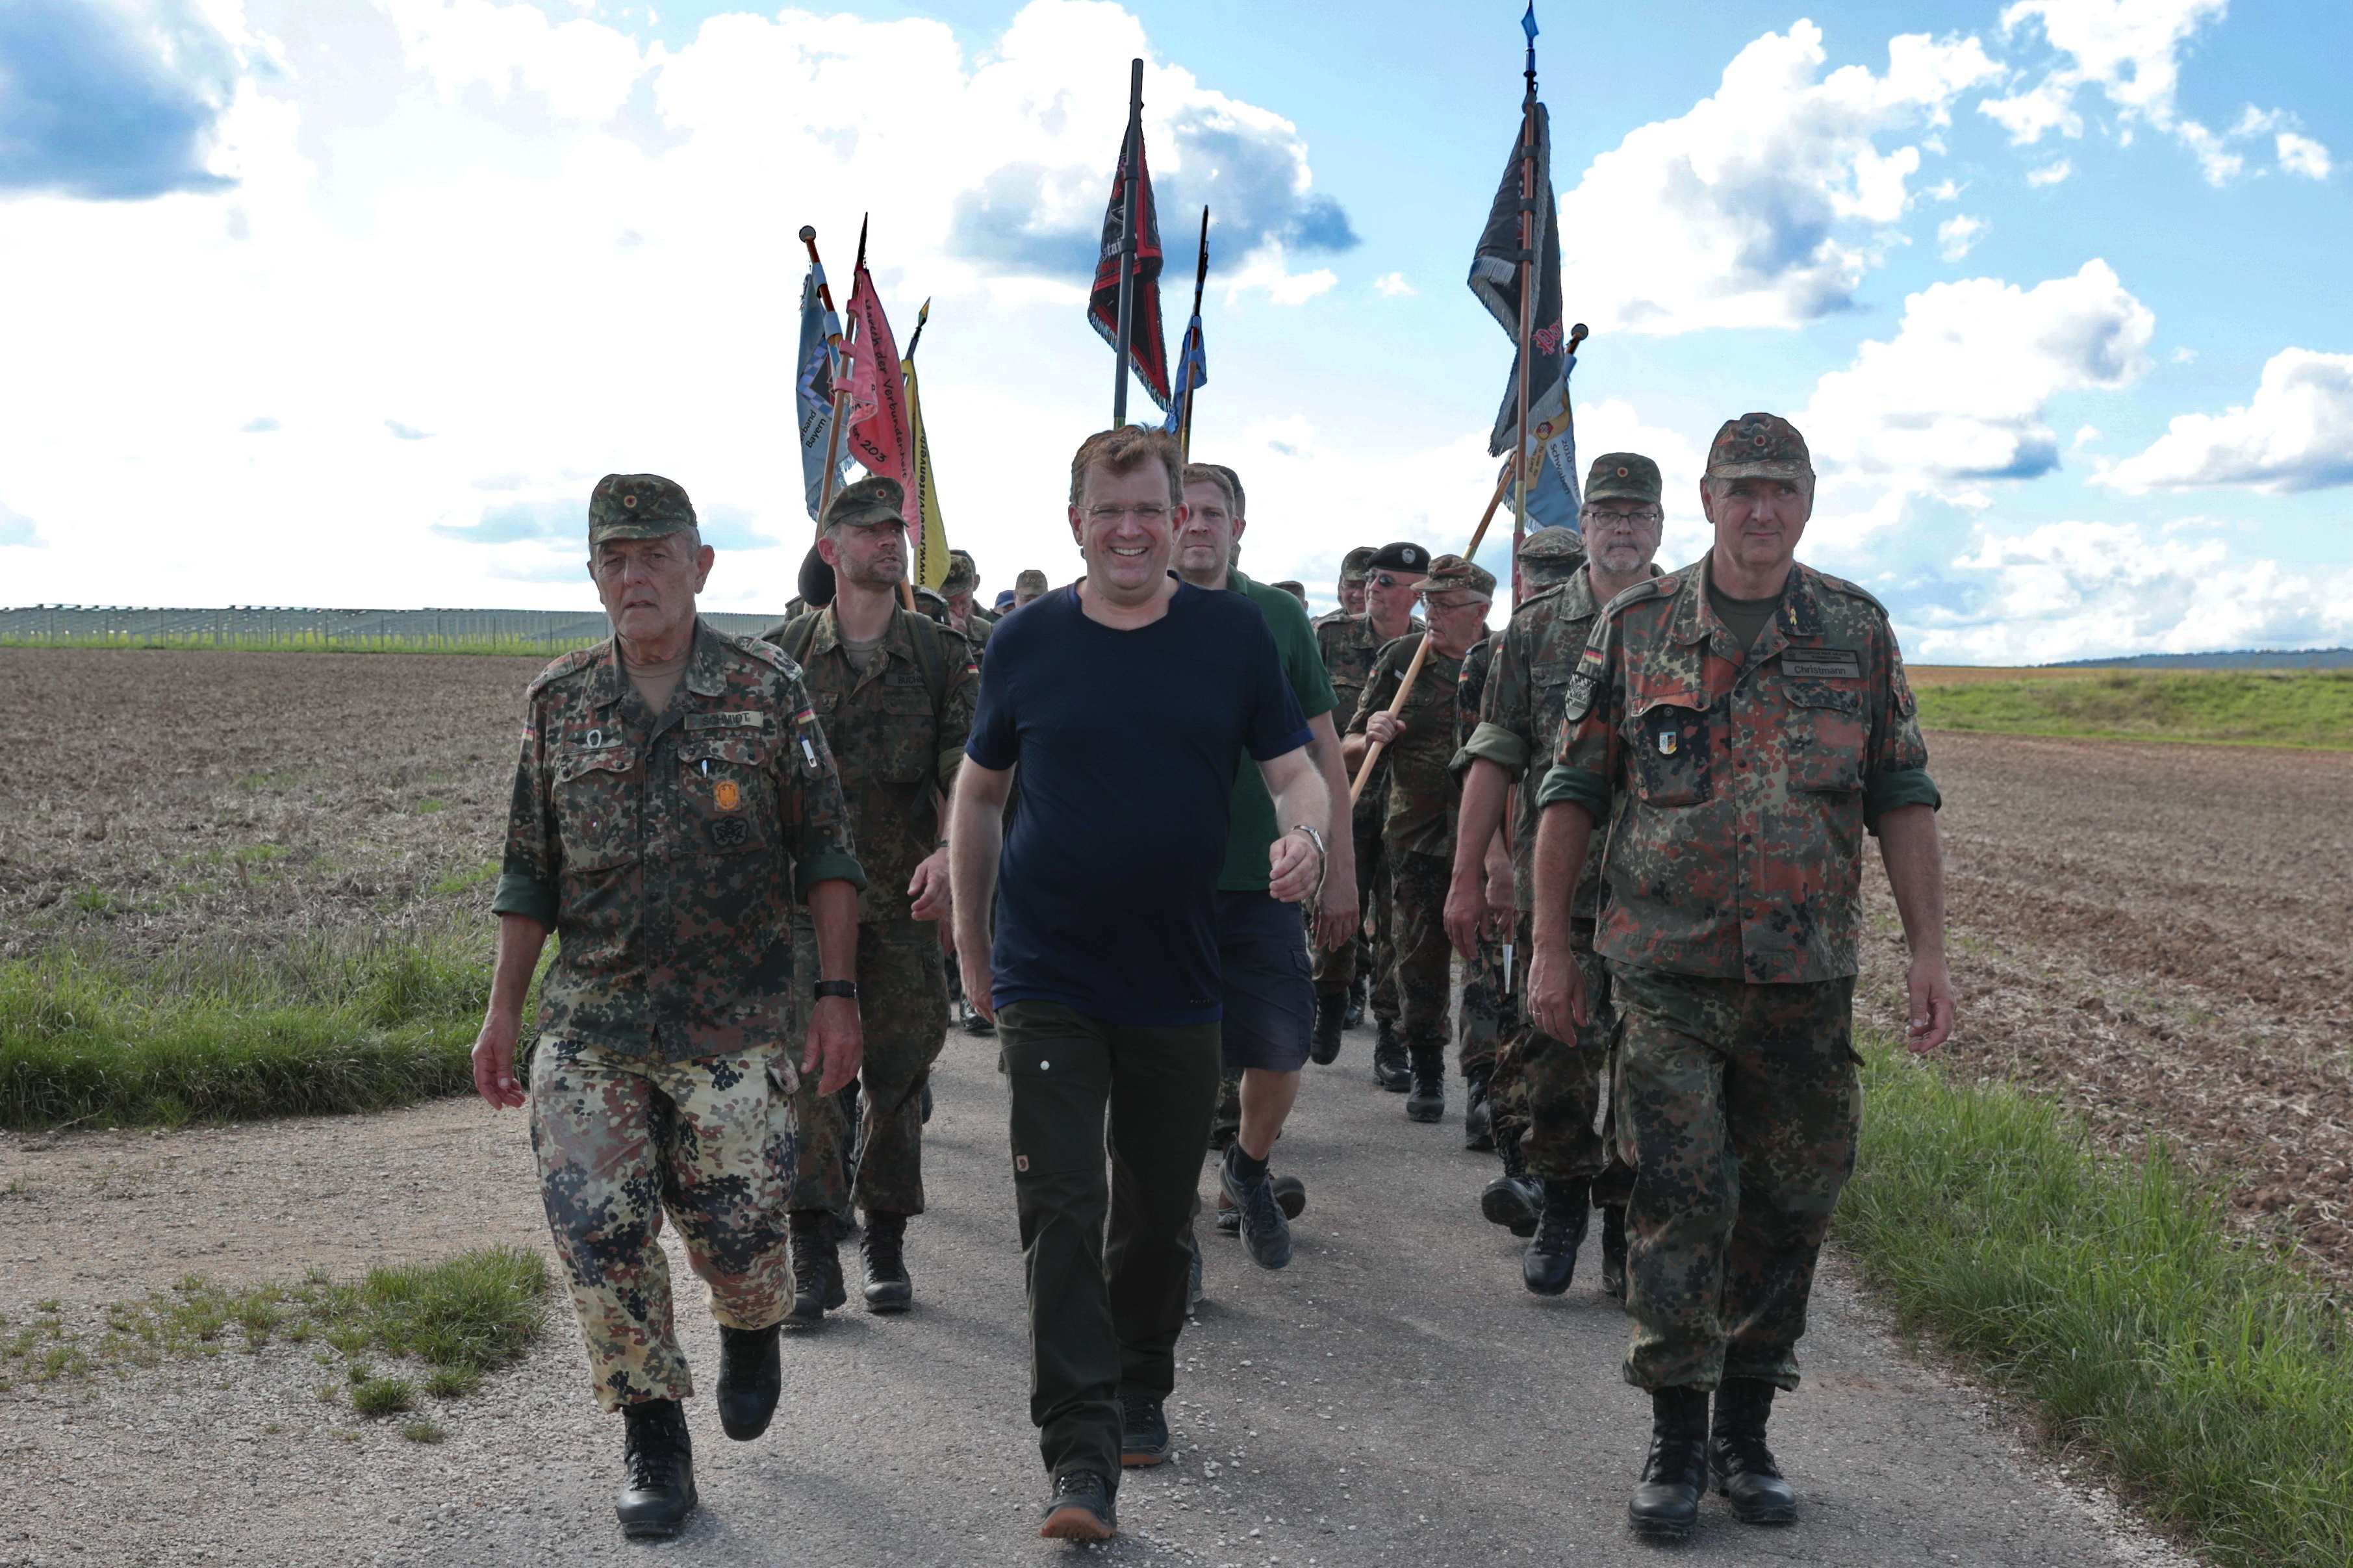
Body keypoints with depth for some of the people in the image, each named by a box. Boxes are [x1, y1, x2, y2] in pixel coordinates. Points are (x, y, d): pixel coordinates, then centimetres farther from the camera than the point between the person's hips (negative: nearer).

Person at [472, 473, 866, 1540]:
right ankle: (652, 1440, 16)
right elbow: (530, 871, 11)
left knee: (735, 1233, 1)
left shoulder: (767, 690, -2)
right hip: (589, 1021, 3)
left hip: (734, 1021, -2)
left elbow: (824, 850, 0)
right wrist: (503, 1012, 8)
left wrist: (836, 992, -6)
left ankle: (750, 1335, 38)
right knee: (596, 1231, -3)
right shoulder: (557, 704, 6)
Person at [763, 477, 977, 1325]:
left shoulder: (943, 654, 5)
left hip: (904, 900, 1)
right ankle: (813, 1257, 2)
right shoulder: (783, 653, 5)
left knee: (897, 1073, 7)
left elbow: (970, 770, -4)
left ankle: (885, 1241, 21)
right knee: (806, 1068, -5)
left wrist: (952, 849, -21)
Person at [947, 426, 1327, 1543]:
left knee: (1159, 1212, 15)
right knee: (1061, 1213, -8)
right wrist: (971, 943, 10)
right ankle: (1082, 1458, -3)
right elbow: (979, 793, 9)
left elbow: (1293, 767, 1)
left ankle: (1140, 1393, 38)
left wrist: (1305, 836, -23)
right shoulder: (1027, 641, -1)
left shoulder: (1233, 634, -1)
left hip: (1177, 979, 2)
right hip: (1049, 979, -1)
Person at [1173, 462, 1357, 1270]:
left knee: (1281, 1051, 3)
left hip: (1261, 877, 1)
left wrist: (1341, 868, 6)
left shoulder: (1280, 617, 6)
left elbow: (1321, 747, 9)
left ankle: (1248, 1172, 33)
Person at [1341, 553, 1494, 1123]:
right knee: (1419, 962, 5)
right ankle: (1426, 1075, 21)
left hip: (1488, 839, -1)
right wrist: (1372, 739, -14)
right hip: (1416, 837, 1)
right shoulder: (1400, 658, 5)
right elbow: (1349, 753, 9)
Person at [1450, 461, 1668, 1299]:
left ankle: (1628, 1226, 16)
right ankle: (1560, 1205, 17)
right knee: (1555, 1056, -3)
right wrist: (1467, 875, 2)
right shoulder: (1536, 630, 7)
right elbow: (1495, 758, 6)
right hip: (1558, 882, 0)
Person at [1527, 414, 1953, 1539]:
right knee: (1680, 1200, -6)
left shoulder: (1858, 631, 6)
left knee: (1789, 1207, 8)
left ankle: (1745, 1432, 24)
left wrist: (1928, 951, 0)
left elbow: (1902, 798, 7)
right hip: (1667, 974, -2)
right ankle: (1676, 1441, 9)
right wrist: (1550, 948, 2)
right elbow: (1572, 792, 5)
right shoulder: (1636, 627, 2)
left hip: (1808, 980, 2)